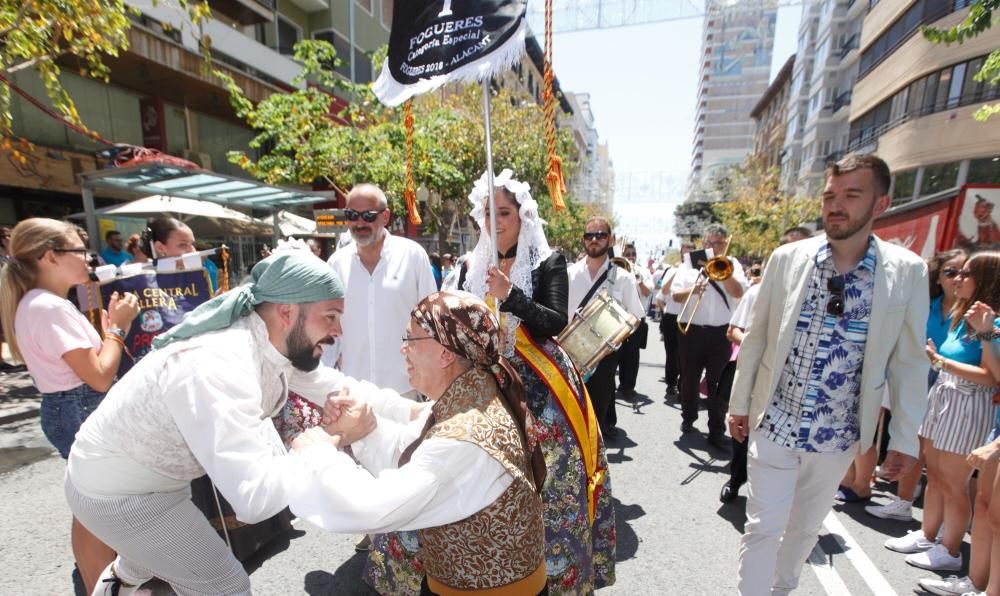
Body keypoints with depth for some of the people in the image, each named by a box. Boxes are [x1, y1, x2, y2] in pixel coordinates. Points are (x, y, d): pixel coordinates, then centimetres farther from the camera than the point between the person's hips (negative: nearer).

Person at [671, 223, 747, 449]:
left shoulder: (732, 264, 7)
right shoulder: (691, 263, 5)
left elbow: (738, 292, -8)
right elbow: (675, 295, -3)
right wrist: (692, 290, -21)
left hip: (720, 332, 0)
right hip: (692, 330, 0)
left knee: (718, 382, 3)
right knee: (689, 378, 12)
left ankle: (717, 431, 11)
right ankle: (688, 418, 30)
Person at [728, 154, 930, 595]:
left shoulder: (908, 272, -6)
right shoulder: (787, 258, -7)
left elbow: (908, 363, 1)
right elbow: (756, 338, -1)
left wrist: (905, 439, 3)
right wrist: (739, 403, 2)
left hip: (839, 435, 2)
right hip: (774, 424, -1)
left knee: (806, 527, 22)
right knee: (763, 526, 5)